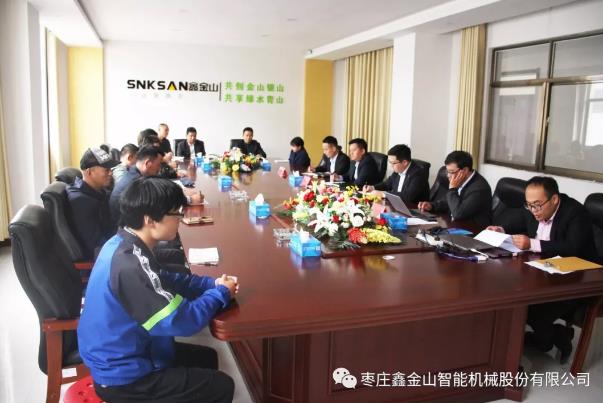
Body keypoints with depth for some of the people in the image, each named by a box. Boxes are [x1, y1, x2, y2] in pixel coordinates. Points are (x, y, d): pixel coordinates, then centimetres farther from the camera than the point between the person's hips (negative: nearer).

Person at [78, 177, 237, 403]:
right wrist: (221, 293, -13)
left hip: (118, 355, 9)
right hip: (122, 377, -9)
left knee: (206, 358, 20)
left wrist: (212, 284, -1)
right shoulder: (130, 265, -32)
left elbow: (165, 281, 12)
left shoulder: (123, 244, -2)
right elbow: (180, 321, -30)